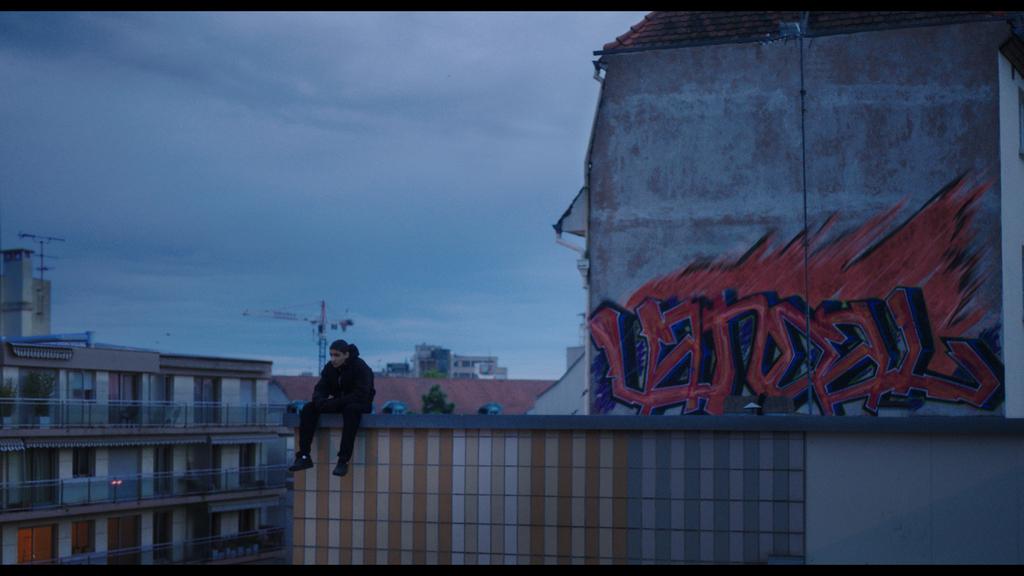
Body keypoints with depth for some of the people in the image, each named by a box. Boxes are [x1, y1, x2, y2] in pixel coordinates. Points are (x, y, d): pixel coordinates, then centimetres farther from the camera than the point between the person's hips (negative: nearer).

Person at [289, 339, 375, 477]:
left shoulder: (360, 367, -19)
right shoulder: (329, 367, -1)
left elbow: (360, 395, -27)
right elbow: (320, 389, 0)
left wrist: (333, 403, -31)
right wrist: (320, 401, -26)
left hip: (359, 404, -6)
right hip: (338, 403, 6)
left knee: (351, 410, -42)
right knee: (308, 409, -14)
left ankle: (343, 461, -42)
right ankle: (304, 457, -21)